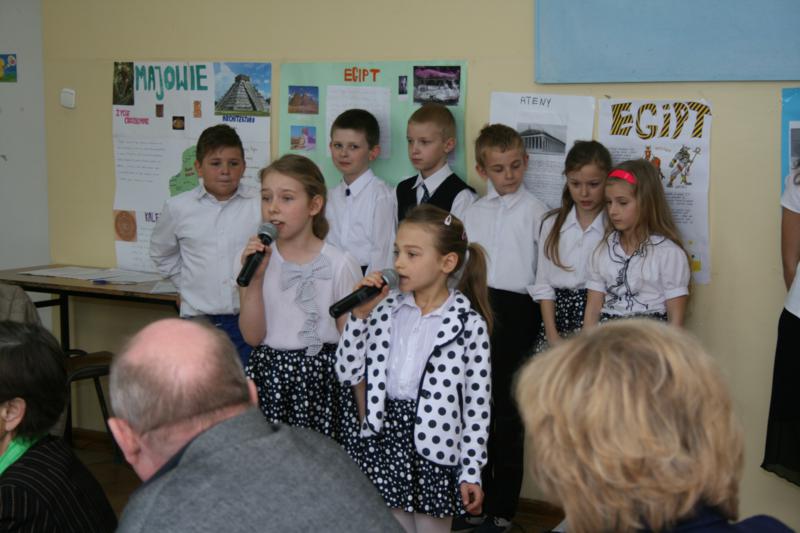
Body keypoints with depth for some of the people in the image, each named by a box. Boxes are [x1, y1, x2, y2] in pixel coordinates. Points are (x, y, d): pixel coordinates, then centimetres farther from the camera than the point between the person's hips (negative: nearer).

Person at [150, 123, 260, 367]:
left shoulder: (261, 205, -7)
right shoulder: (178, 208, 1)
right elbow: (161, 253, 19)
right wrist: (187, 283, 11)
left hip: (250, 321, -1)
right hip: (198, 322, 2)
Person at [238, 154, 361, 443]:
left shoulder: (339, 264, -6)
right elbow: (253, 336, -2)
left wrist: (361, 409, -1)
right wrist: (255, 279, -13)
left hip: (321, 377, -3)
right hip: (268, 377, 3)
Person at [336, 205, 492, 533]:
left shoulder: (468, 323, -10)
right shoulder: (386, 309, 2)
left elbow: (477, 402, -7)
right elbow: (348, 373, 2)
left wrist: (471, 472, -7)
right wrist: (359, 315, -8)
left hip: (434, 445, -3)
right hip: (385, 436, 4)